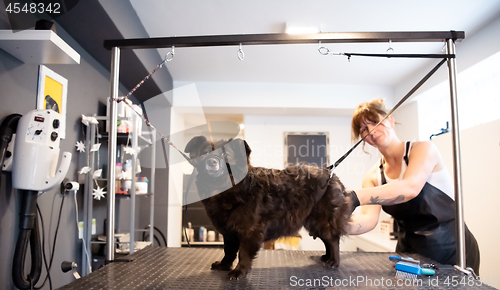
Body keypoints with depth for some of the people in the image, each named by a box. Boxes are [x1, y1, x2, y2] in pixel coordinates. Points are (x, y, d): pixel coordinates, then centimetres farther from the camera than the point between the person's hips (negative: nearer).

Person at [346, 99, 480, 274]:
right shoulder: (373, 177, -2)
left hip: (451, 249, -4)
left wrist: (355, 197, -47)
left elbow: (410, 188, -34)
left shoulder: (423, 148, -14)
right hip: (409, 251, 4)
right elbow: (369, 219, -17)